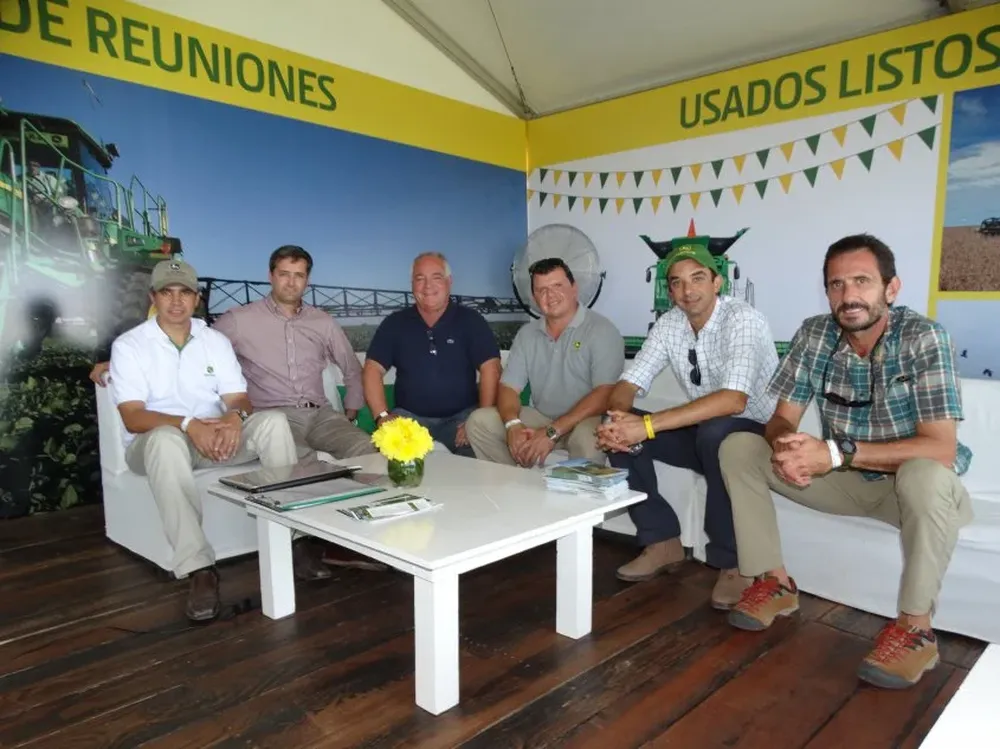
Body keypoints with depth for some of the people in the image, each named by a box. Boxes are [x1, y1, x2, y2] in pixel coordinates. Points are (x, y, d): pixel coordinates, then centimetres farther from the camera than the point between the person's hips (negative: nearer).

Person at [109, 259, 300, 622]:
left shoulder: (216, 341, 7)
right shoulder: (128, 345, -3)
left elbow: (240, 400, 1)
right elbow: (133, 417, -13)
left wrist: (235, 418, -25)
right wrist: (189, 425, -31)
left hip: (214, 435, 4)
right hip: (155, 442, -3)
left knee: (272, 421, -23)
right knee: (167, 439, -40)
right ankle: (199, 567, -40)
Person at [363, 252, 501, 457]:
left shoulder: (471, 320, 3)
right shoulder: (395, 323, 9)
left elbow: (490, 368, -5)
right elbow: (373, 369, 4)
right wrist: (382, 416, -11)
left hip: (461, 416, -1)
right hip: (410, 416, 1)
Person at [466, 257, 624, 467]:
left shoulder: (602, 330, -10)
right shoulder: (527, 334, 8)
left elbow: (605, 394, -21)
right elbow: (509, 386, 3)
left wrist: (552, 433, -27)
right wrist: (513, 425, -19)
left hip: (585, 420, -5)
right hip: (541, 418, 5)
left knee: (588, 437, -38)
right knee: (479, 421, -11)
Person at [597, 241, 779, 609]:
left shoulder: (743, 319, -22)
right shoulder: (669, 324, -1)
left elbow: (733, 400, -36)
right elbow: (629, 383, -5)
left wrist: (648, 426, -41)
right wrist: (618, 416, -30)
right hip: (702, 432, 6)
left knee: (715, 433, -39)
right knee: (618, 432, -12)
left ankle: (735, 562, -19)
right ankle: (663, 541, -2)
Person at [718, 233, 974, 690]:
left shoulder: (923, 338, -22)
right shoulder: (813, 335, -9)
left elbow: (940, 448, -29)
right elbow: (782, 419, -6)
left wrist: (836, 453, -37)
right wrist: (784, 445, -31)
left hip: (911, 484, -4)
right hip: (847, 480, 4)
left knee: (927, 476, -40)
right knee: (737, 448, -10)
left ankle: (915, 628, -18)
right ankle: (774, 582, -1)